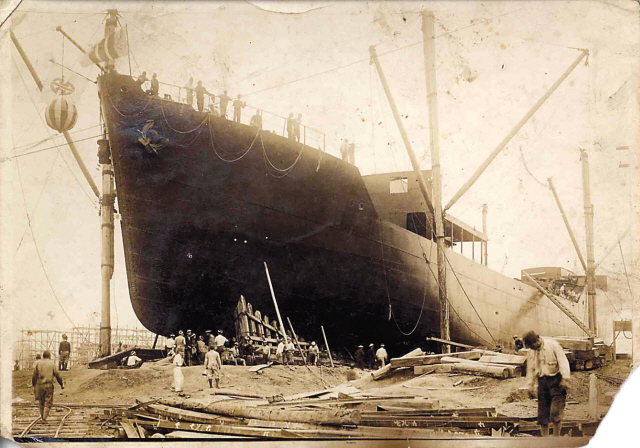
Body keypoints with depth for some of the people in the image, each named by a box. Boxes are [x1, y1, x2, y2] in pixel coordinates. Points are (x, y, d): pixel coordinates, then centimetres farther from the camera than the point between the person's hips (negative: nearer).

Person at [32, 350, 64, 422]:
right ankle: (44, 417, -9)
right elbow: (57, 375, 1)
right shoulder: (52, 364, 3)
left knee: (41, 401, 15)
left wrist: (34, 385, 12)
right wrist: (62, 384, 12)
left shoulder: (38, 363, 5)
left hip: (39, 385, 2)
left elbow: (34, 375, 3)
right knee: (48, 402, 3)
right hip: (49, 385, -2)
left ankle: (42, 415, 20)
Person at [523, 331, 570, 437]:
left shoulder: (553, 345, -6)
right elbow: (530, 369, 18)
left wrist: (564, 378, -14)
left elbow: (563, 361, -8)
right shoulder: (531, 352, 10)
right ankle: (544, 437, 11)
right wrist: (530, 384, 12)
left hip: (555, 379, -5)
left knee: (556, 412, -11)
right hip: (542, 382, 5)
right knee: (542, 413, 2)